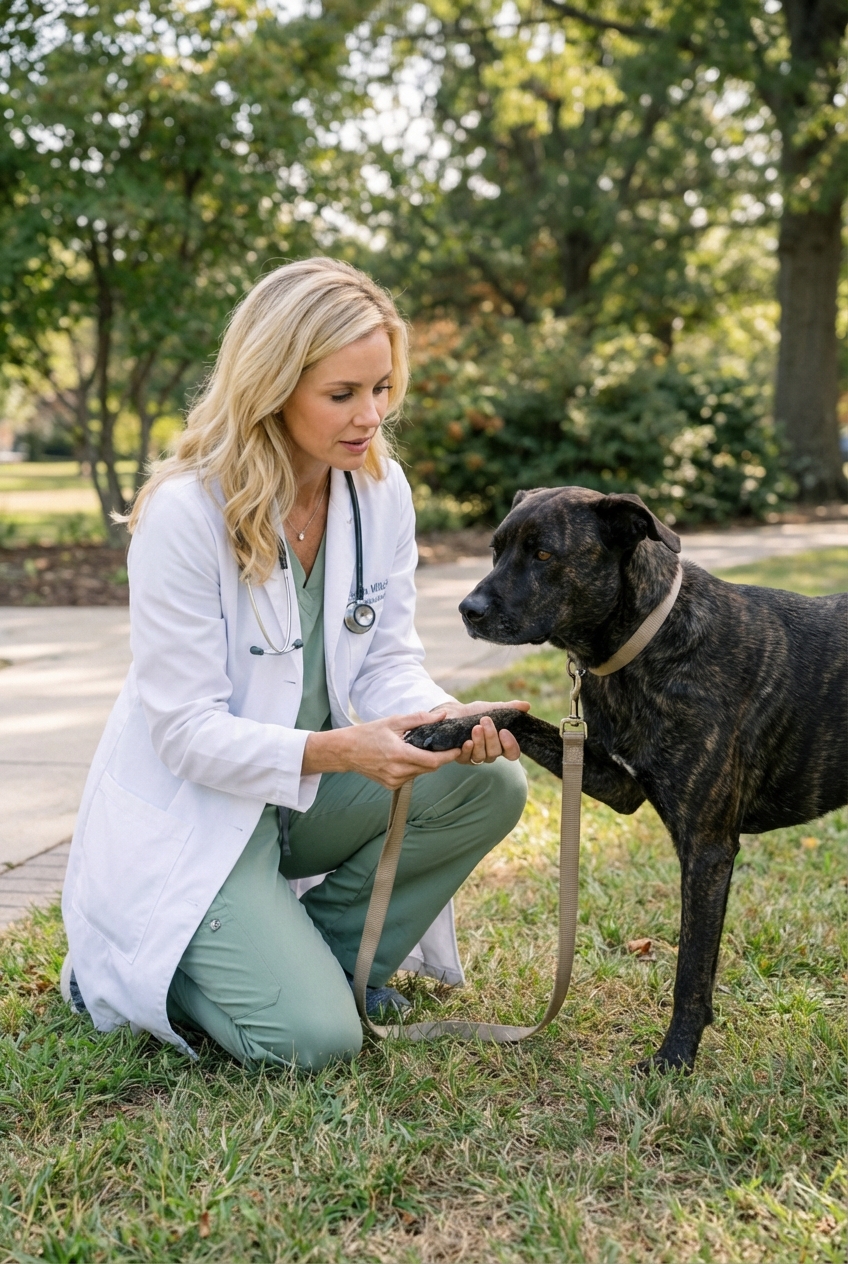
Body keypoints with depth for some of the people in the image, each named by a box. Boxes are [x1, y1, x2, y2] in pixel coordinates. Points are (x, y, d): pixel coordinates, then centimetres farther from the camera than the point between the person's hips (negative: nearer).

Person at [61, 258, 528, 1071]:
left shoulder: (381, 488, -5)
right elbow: (186, 731, -22)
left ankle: (331, 952, 4)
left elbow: (388, 660, -1)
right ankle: (122, 965, 11)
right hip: (193, 812, -6)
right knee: (312, 1039, -18)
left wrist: (450, 719, -24)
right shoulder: (184, 512, -23)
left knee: (490, 782, -18)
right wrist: (335, 750, -36)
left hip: (314, 788, 6)